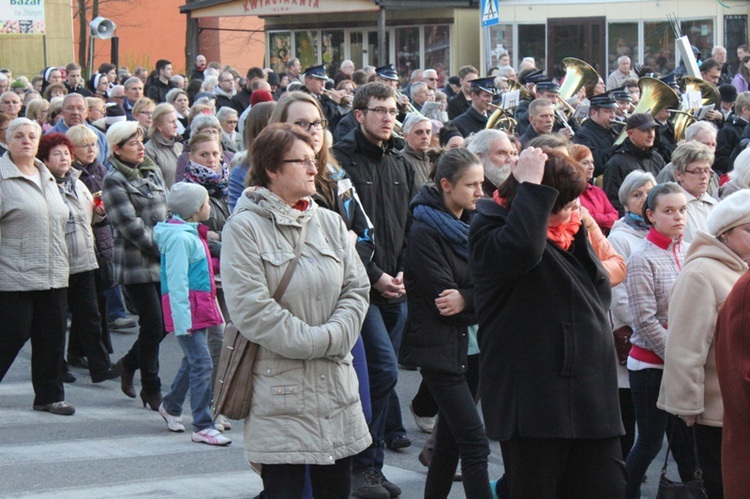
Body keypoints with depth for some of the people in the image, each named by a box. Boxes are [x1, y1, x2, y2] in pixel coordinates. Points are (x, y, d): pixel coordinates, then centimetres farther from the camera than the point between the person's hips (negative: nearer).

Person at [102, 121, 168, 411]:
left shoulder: (153, 172, 12)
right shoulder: (114, 181, -9)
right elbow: (131, 226, -15)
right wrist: (164, 249, -14)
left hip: (163, 260, 6)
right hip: (136, 264, -6)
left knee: (166, 322, 7)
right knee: (153, 324, -5)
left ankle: (129, 363, 31)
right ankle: (151, 389, 9)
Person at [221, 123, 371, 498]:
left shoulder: (330, 223, 10)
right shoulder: (245, 228, -8)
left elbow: (356, 289, 7)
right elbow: (251, 309, -16)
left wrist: (333, 336, -10)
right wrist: (314, 340, -14)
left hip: (335, 382, 6)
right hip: (279, 389, -6)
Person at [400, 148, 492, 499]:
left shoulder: (471, 226, 12)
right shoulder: (425, 232, -12)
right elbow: (442, 296, -18)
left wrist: (466, 299, -14)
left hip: (468, 344, 8)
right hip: (439, 347, -8)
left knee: (451, 437, 12)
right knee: (474, 442, -13)